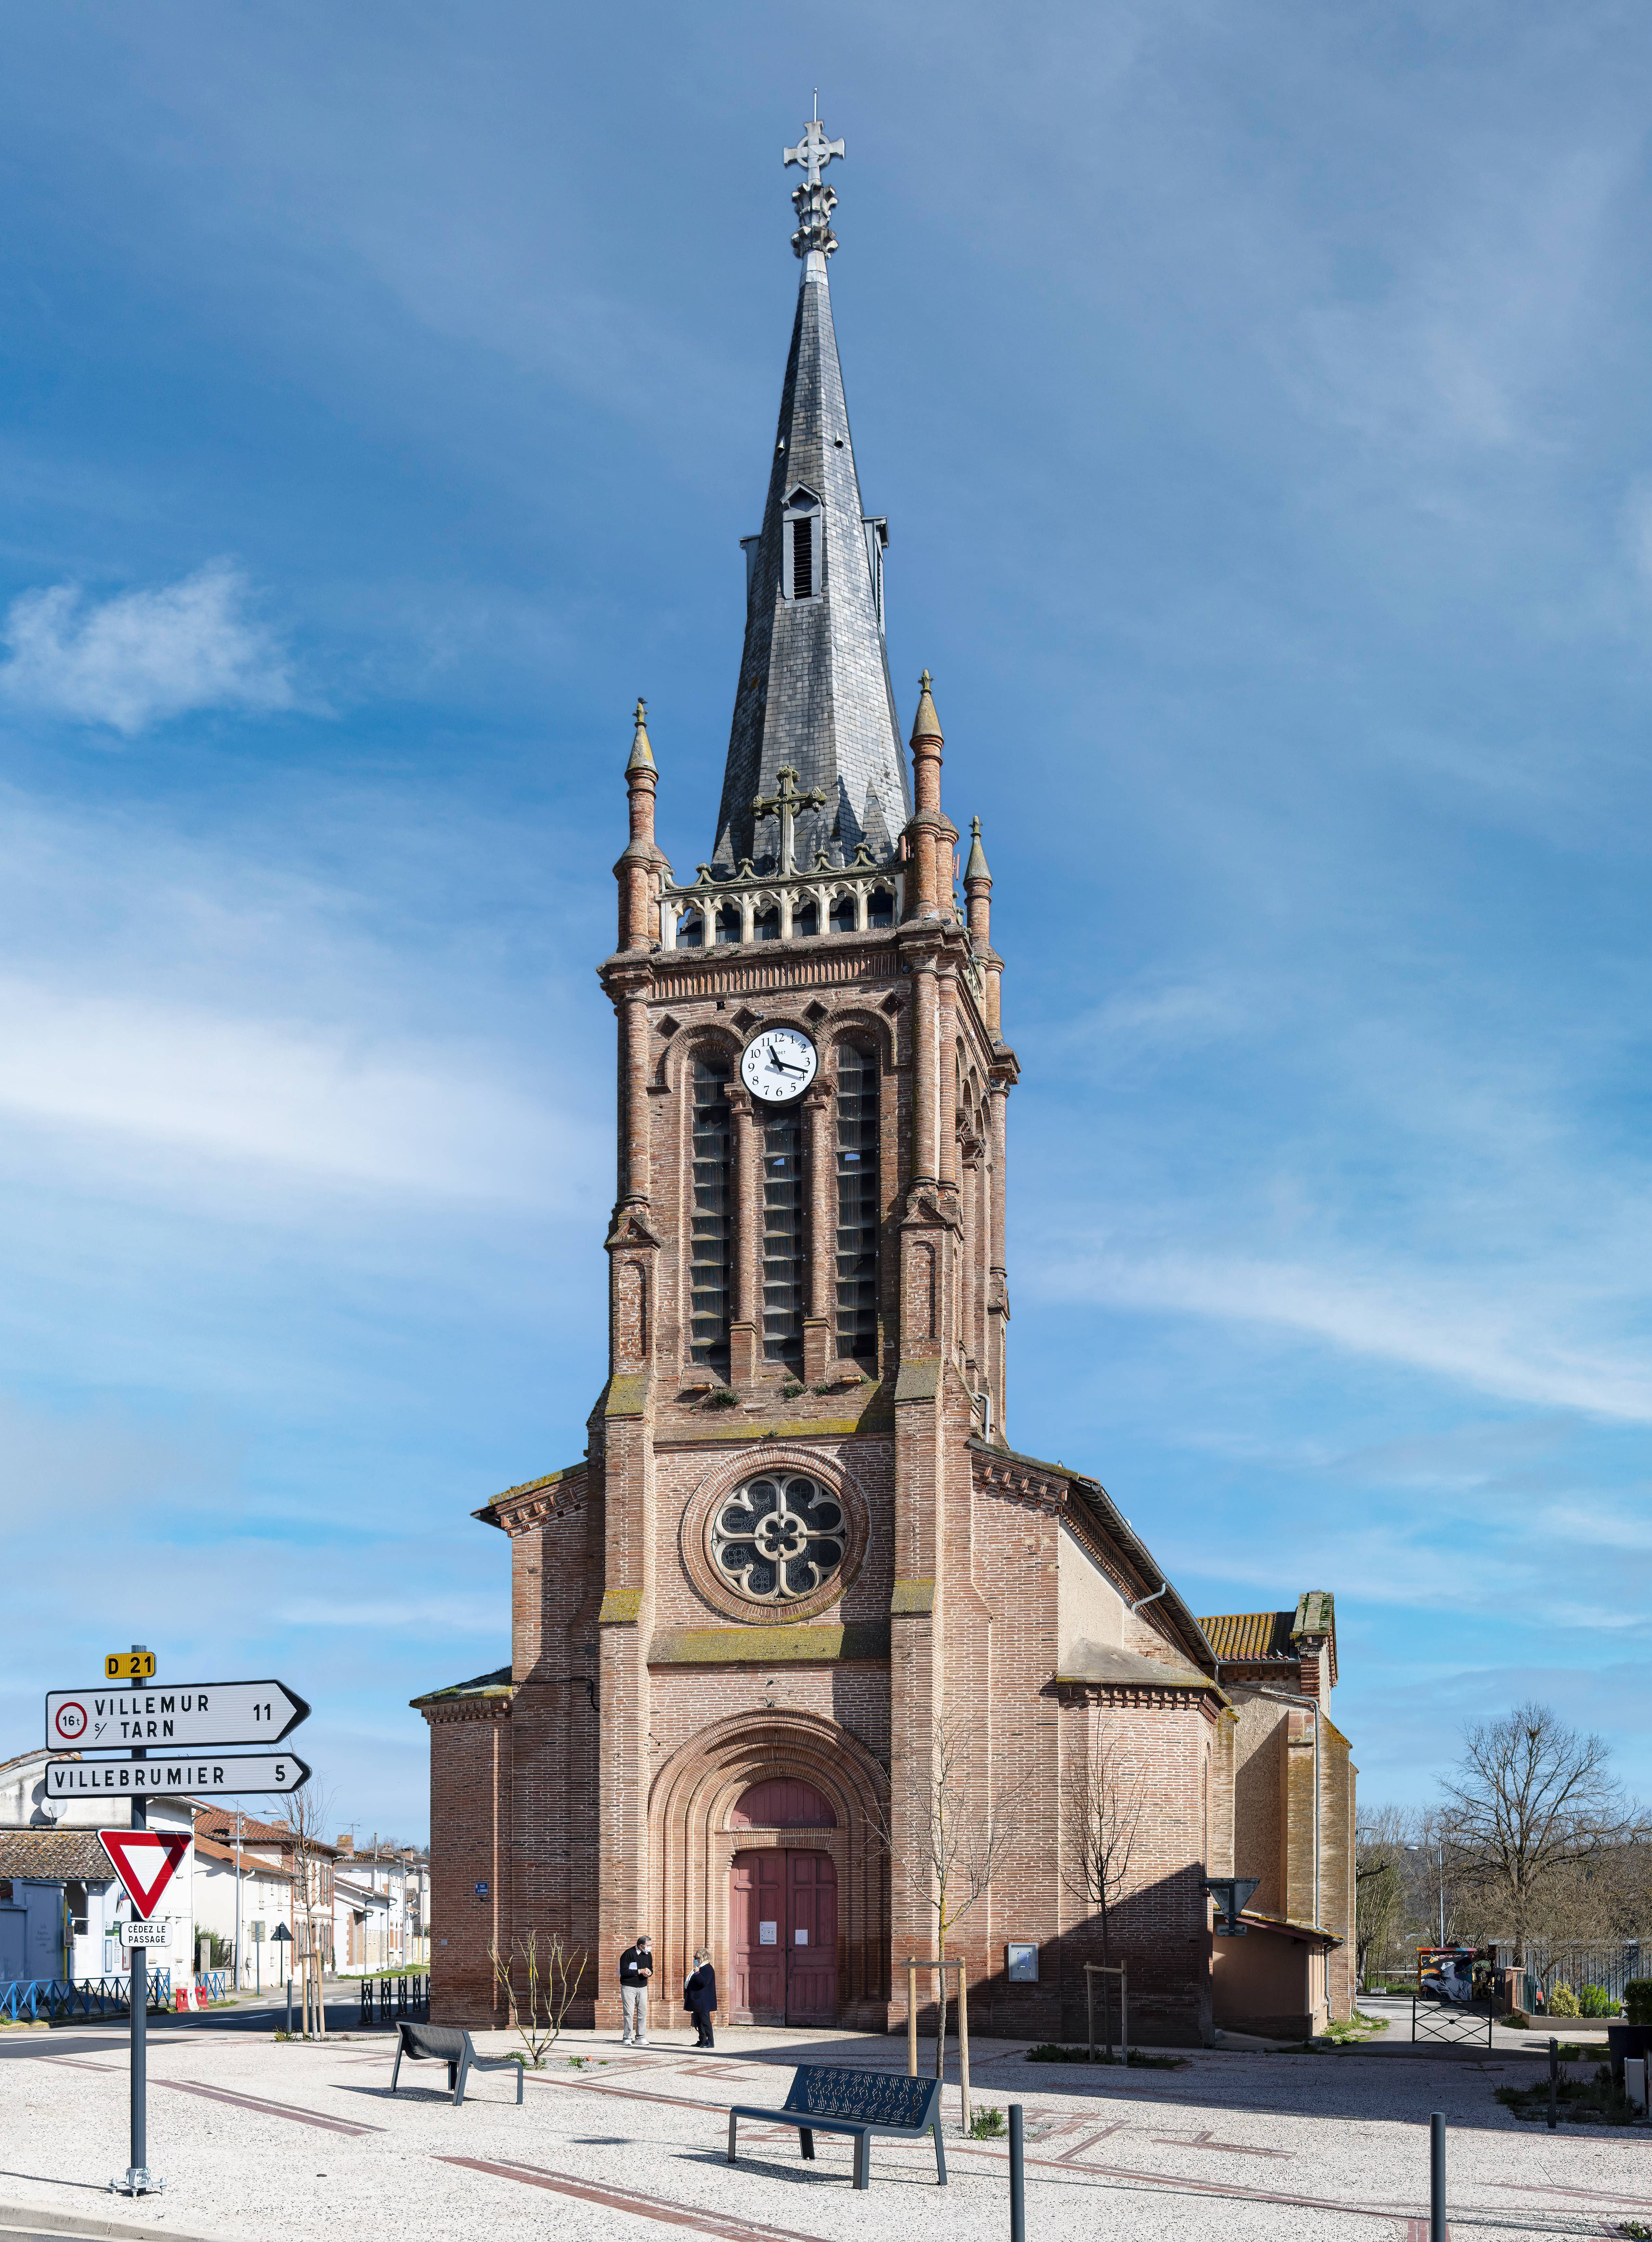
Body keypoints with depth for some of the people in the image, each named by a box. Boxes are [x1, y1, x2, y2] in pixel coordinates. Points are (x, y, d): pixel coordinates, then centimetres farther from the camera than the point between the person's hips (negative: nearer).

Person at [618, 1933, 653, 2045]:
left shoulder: (648, 1955, 8)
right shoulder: (628, 1954, -13)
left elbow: (651, 1969, 20)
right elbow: (624, 1972, -18)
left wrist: (649, 1973, -6)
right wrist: (640, 1971, -19)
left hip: (643, 1987, 6)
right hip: (628, 1988, -6)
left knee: (643, 2012, 2)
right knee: (629, 2013, -8)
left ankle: (640, 2038, 9)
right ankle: (627, 2038, -1)